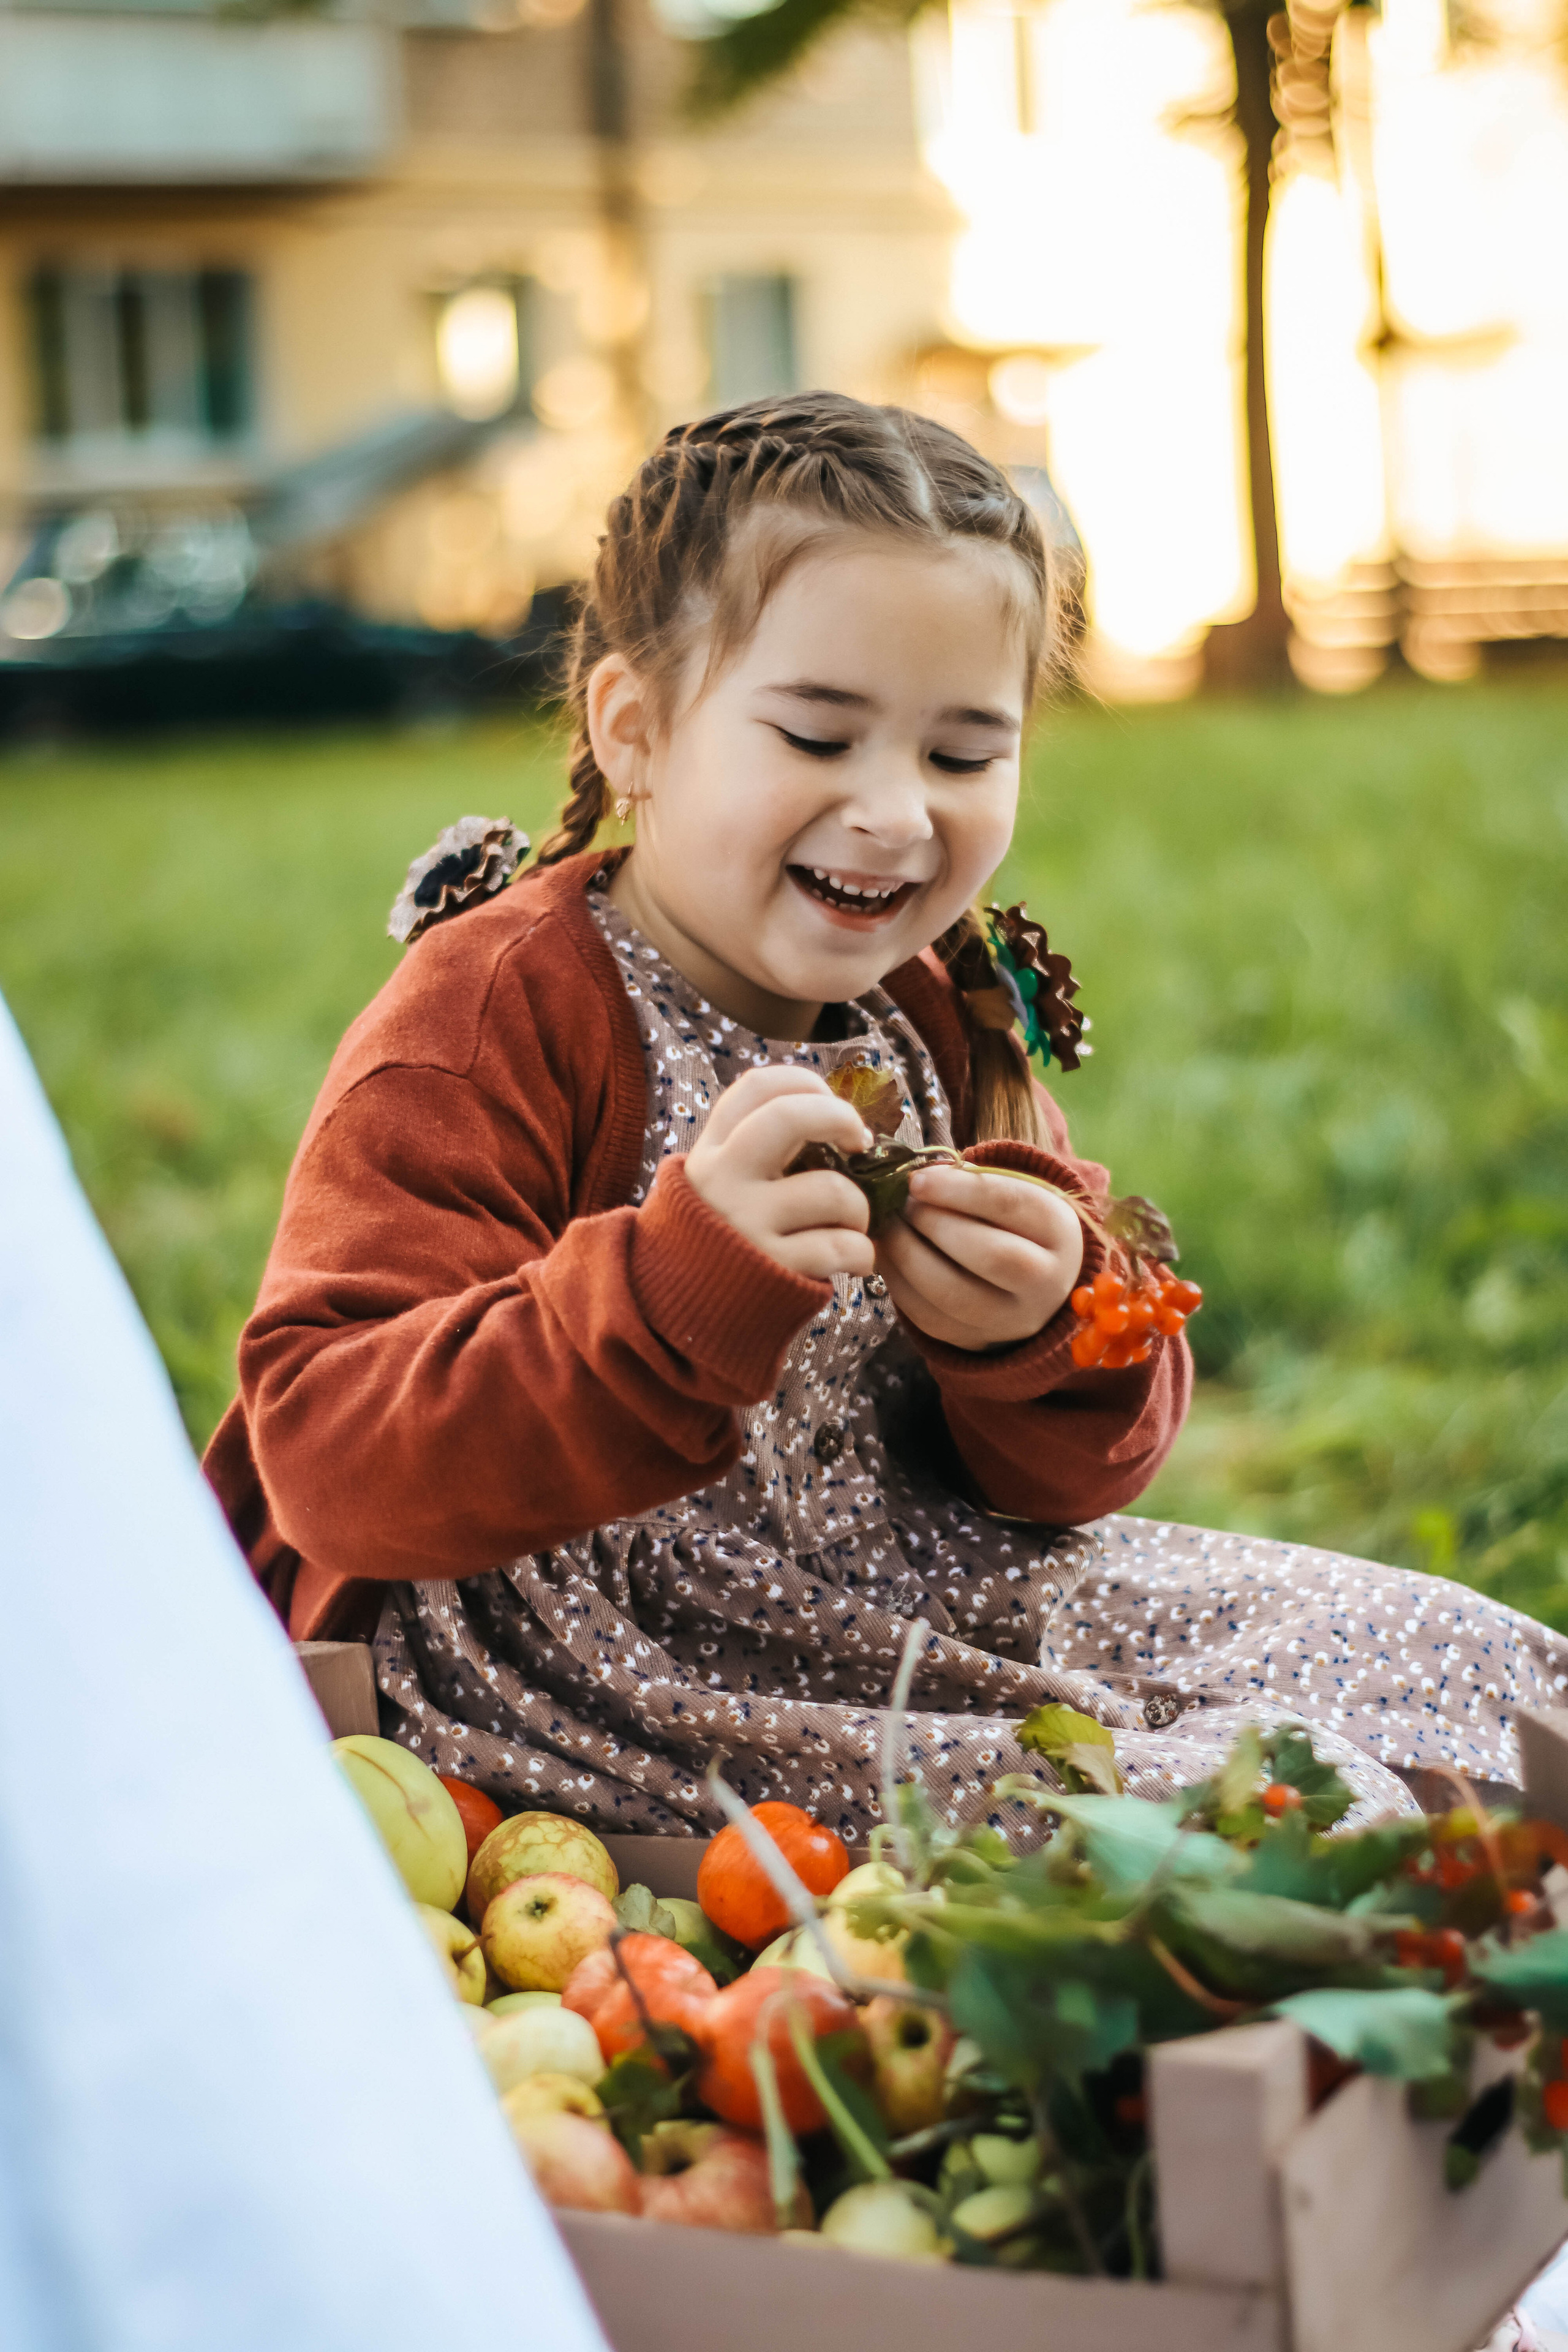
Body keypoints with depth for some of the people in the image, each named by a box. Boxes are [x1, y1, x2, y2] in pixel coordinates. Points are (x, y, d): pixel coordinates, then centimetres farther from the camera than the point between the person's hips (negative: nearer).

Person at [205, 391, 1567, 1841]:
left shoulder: (937, 1023, 8)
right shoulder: (487, 1021, -14)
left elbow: (1078, 1475, 10)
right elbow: (330, 1462, -25)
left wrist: (1043, 1329, -15)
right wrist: (685, 1283, -37)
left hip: (922, 1609, 8)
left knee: (1449, 1670, 3)